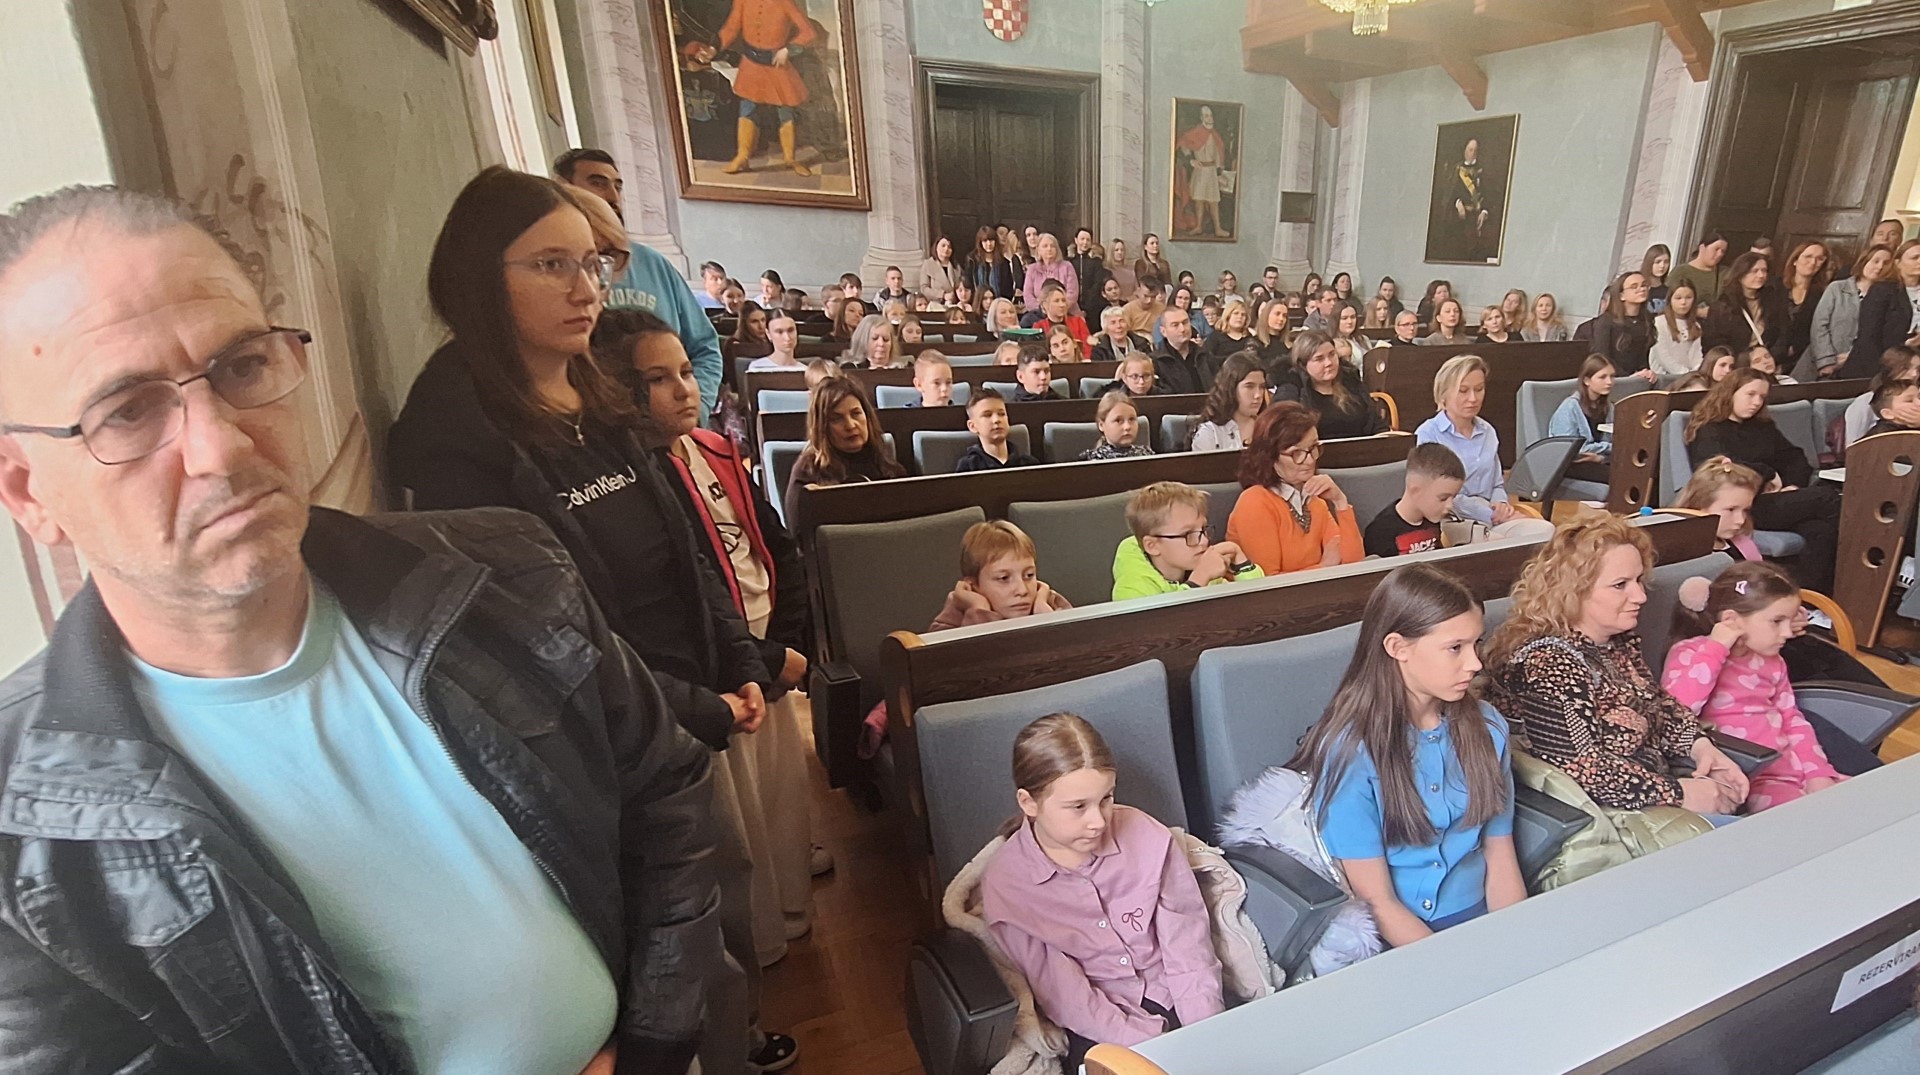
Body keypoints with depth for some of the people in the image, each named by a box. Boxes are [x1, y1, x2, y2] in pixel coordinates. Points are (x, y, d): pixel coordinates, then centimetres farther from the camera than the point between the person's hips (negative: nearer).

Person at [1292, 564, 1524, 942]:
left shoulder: (1487, 727, 2)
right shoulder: (1350, 749, -15)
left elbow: (1501, 861, 5)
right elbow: (1377, 901, -11)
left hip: (1478, 917, 5)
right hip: (1395, 939, -4)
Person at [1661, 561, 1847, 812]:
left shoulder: (1771, 662, 14)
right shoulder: (1690, 653, -9)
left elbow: (1792, 720, 18)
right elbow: (1673, 712, -26)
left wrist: (1818, 772, 2)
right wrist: (1716, 648, -20)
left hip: (1793, 767, 8)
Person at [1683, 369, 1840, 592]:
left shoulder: (1763, 427, 27)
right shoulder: (1708, 431, 3)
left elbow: (1795, 458, 22)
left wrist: (1792, 485, 2)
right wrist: (1769, 475, -5)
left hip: (1770, 499, 7)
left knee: (1820, 527, -27)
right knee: (1829, 500, -23)